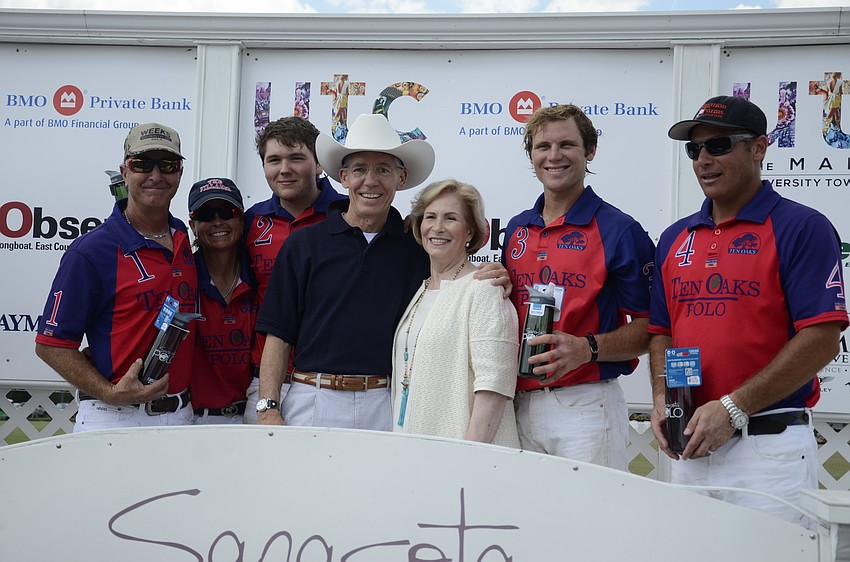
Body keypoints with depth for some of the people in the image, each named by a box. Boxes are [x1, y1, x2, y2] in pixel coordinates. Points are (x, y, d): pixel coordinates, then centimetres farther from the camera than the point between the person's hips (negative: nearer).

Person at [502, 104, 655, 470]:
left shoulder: (620, 230, -5)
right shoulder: (516, 230, 12)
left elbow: (648, 330, -7)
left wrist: (588, 348, -22)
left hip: (587, 404, -5)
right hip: (520, 405, 5)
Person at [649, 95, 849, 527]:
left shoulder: (802, 228, -7)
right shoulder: (674, 238, 12)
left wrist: (734, 408, -18)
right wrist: (661, 399, -2)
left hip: (770, 447, -5)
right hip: (689, 446, 6)